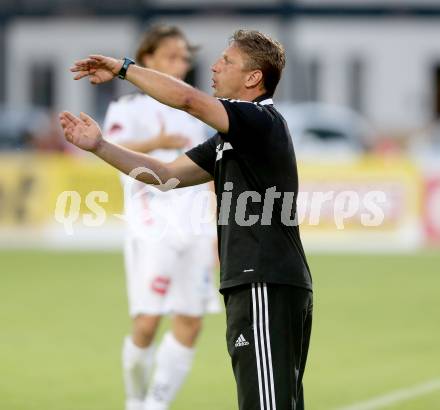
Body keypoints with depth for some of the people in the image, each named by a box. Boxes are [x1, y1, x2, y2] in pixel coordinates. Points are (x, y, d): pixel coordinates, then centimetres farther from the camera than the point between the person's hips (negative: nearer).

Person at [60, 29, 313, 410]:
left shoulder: (262, 120, -10)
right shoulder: (230, 139, 21)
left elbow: (186, 98, -22)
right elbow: (166, 174, 19)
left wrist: (123, 68, -10)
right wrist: (100, 146, 12)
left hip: (266, 286, -10)